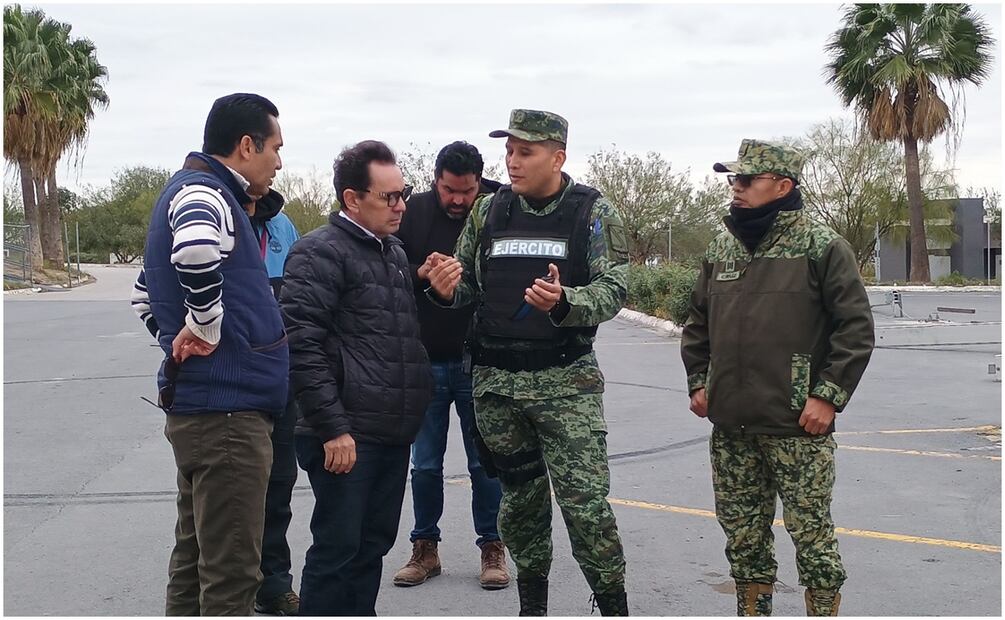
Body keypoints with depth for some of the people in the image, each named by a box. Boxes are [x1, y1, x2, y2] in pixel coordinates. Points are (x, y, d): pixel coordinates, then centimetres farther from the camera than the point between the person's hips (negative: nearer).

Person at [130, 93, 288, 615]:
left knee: (194, 557, 18)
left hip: (197, 404, 10)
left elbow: (145, 293, 30)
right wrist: (206, 326, -24)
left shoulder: (189, 191, 19)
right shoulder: (204, 194, -13)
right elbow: (196, 249, -38)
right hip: (227, 410, -10)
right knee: (230, 573, -6)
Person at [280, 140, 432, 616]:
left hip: (394, 432, 8)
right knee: (337, 550, -2)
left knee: (374, 545, 15)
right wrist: (332, 428, -20)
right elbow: (302, 345, -17)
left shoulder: (395, 252, 18)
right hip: (346, 436, -8)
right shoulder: (320, 252, -9)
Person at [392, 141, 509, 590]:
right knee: (425, 464, 12)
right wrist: (420, 274, -18)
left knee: (484, 463, 8)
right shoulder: (412, 213, -2)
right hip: (425, 362, 2)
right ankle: (425, 548, 26)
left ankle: (491, 548, 22)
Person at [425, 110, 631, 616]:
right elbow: (468, 286, 13)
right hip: (496, 380, 4)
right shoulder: (489, 210, 7)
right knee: (520, 494, 14)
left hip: (566, 379, -3)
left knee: (585, 499, -8)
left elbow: (613, 289, -9)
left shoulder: (593, 212, -3)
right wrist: (446, 289, -10)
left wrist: (563, 303, -29)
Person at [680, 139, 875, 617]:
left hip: (798, 427, -5)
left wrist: (829, 395, -13)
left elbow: (855, 327, -8)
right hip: (730, 427, 6)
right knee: (742, 533, 14)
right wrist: (698, 381, 11)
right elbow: (697, 323, 21)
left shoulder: (823, 248, -5)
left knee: (811, 534, 2)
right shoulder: (721, 251, 11)